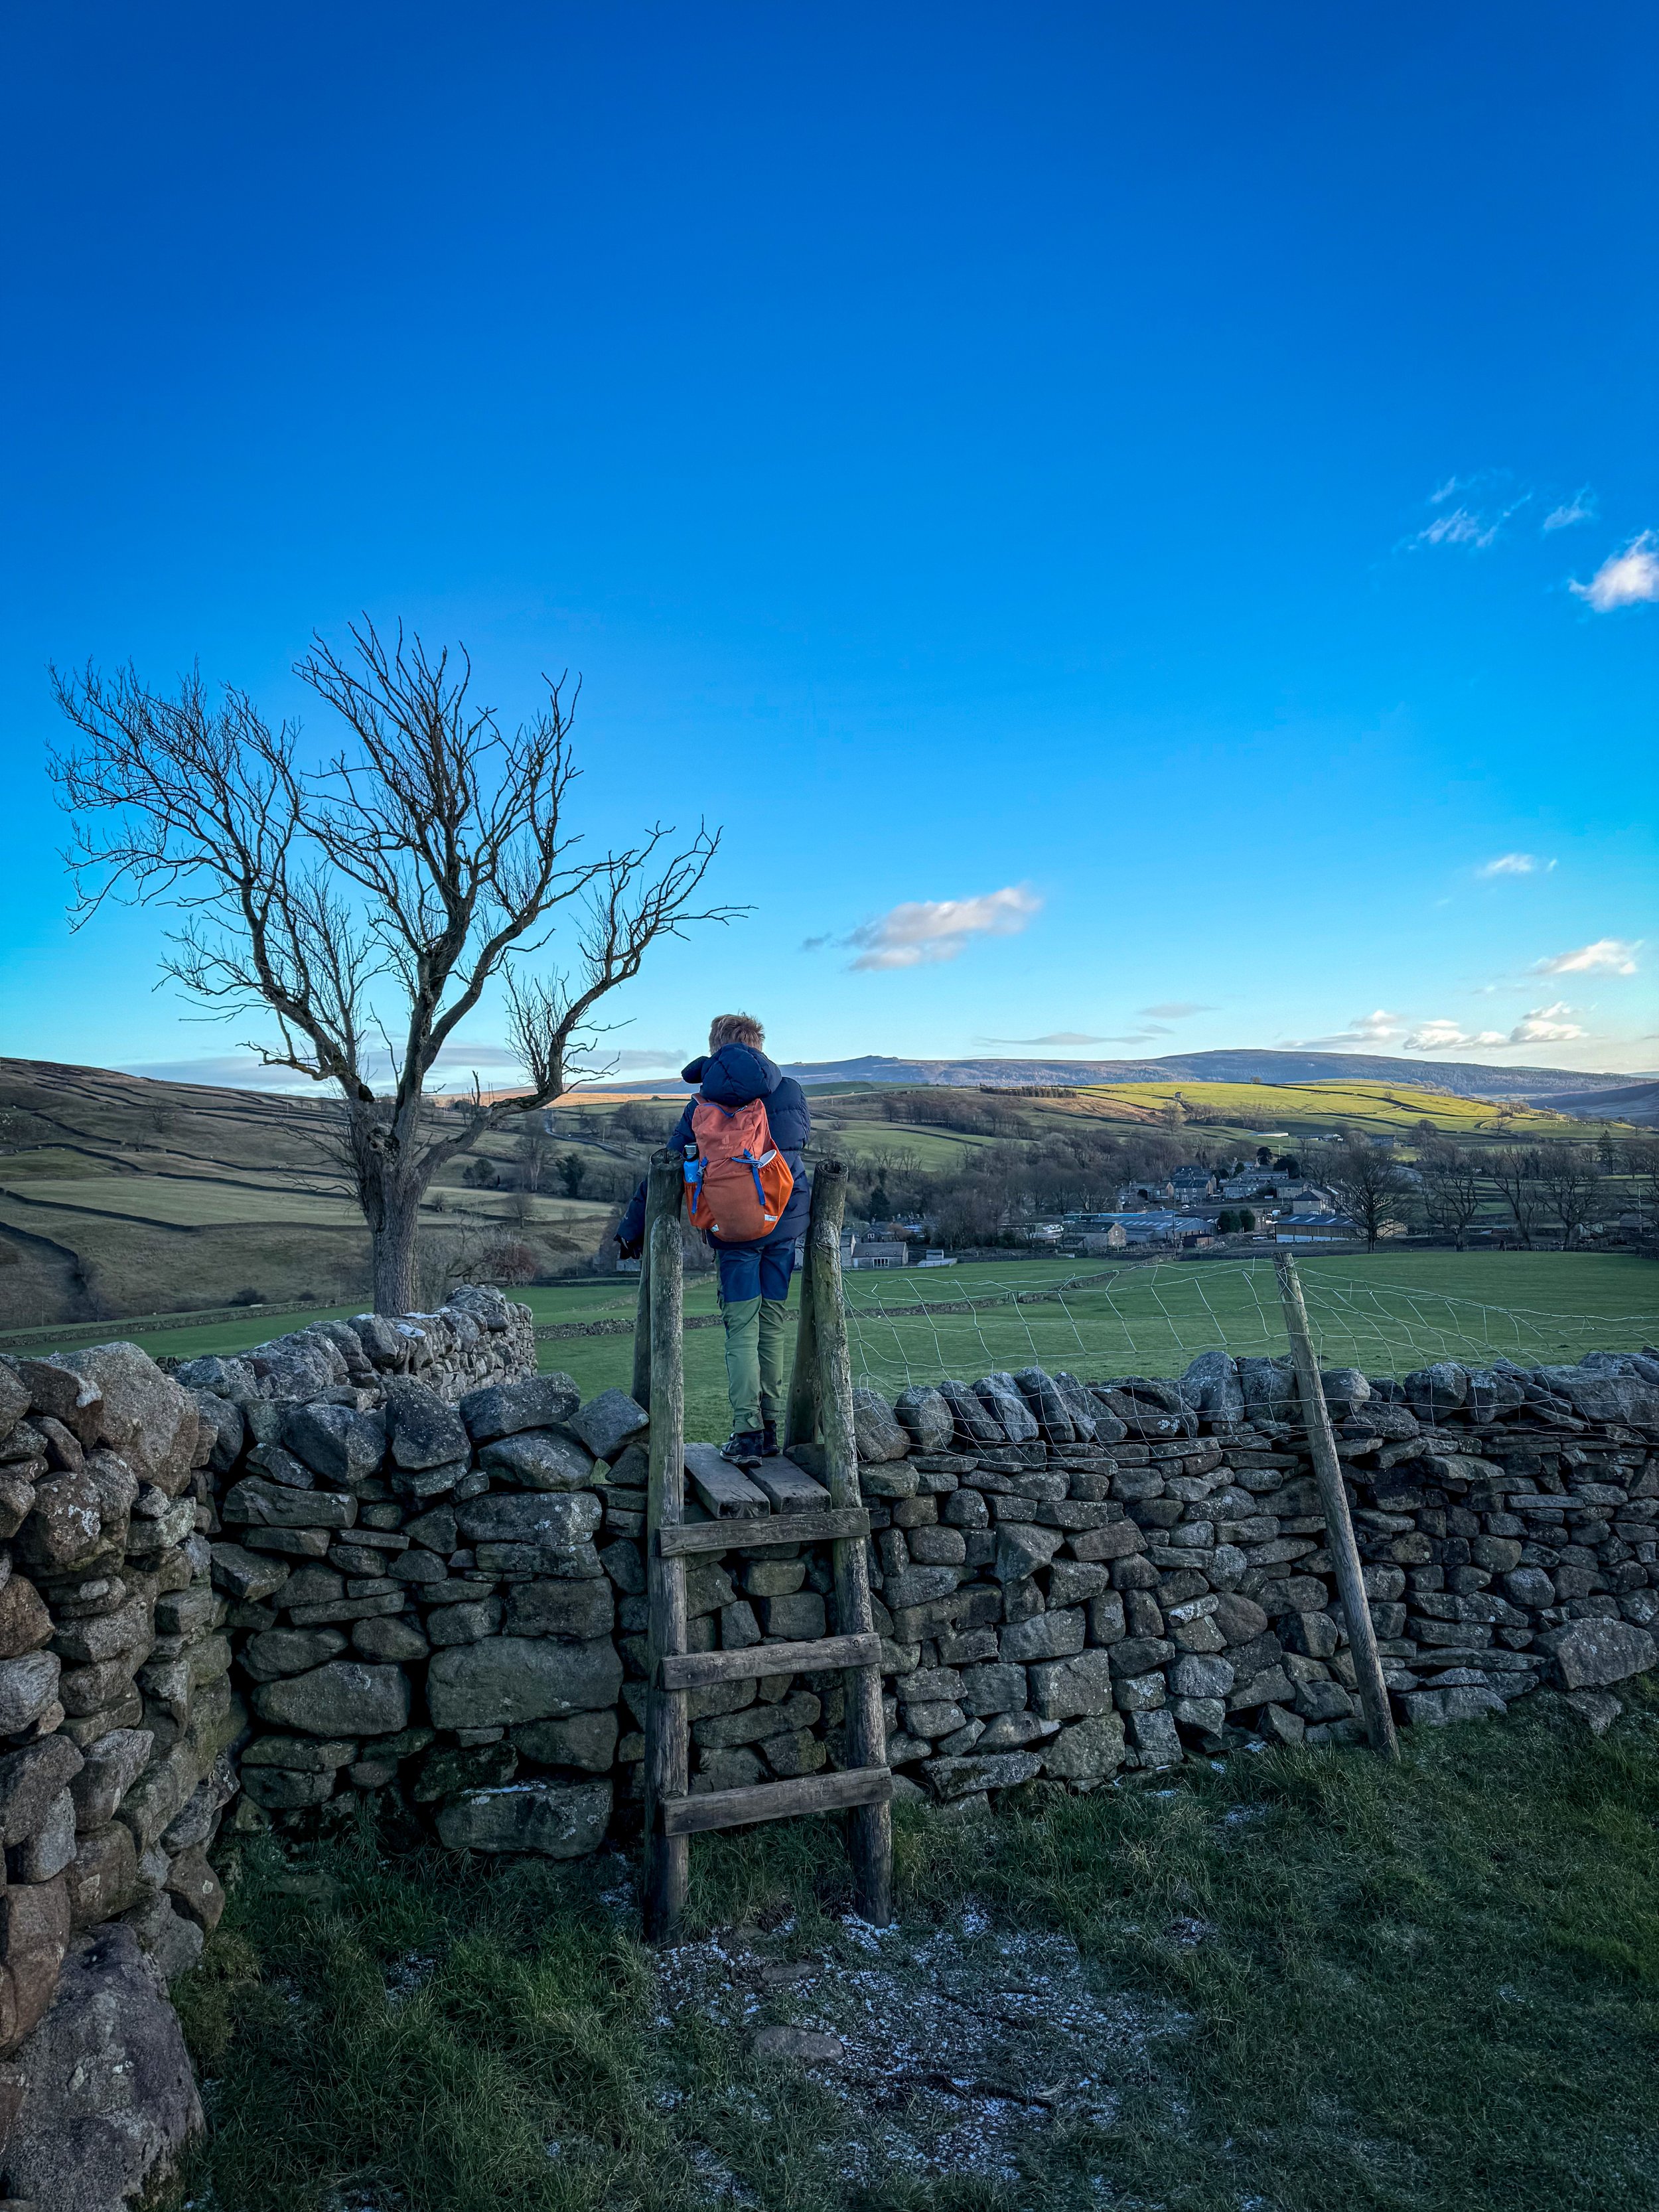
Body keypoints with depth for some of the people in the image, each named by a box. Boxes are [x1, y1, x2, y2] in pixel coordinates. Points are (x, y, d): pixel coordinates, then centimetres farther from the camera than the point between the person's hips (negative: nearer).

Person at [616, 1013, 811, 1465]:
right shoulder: (791, 1093, 1)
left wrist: (632, 1228, 3)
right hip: (787, 1224, 3)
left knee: (741, 1330, 2)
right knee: (774, 1325, 11)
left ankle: (747, 1433, -3)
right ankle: (770, 1428, 16)